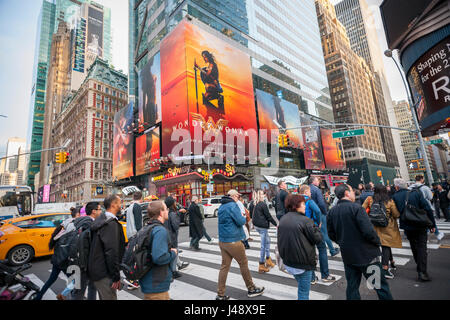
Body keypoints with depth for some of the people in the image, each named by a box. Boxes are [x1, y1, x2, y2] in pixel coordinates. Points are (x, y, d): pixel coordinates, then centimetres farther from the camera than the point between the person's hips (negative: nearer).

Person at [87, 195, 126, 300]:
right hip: (104, 273, -10)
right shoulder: (111, 223, -22)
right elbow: (112, 252, -25)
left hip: (98, 270, 10)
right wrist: (116, 277, -20)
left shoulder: (101, 220, 10)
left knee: (105, 297, 23)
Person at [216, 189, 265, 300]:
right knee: (243, 264, 10)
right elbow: (241, 222, -19)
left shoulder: (221, 206, 11)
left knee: (224, 266, 11)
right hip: (233, 241, -8)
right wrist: (244, 217, 2)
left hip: (222, 241, 8)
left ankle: (220, 295, 16)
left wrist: (241, 217, 12)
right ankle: (251, 289, 26)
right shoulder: (232, 205, -17)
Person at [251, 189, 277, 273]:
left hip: (257, 225, 9)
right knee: (263, 245, 2)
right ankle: (261, 266, 10)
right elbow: (268, 216, -13)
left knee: (267, 241, 22)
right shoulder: (263, 204, -16)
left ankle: (268, 259, 28)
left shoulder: (256, 204, 7)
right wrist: (276, 224, -3)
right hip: (263, 226, -9)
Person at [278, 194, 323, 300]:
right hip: (303, 263, -7)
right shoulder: (305, 220, -19)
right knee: (304, 290, 7)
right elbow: (317, 239, -12)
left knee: (301, 286, 26)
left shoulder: (283, 220, 3)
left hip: (288, 262, 7)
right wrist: (316, 227, 4)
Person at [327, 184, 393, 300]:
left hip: (347, 256, 5)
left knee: (352, 286, 16)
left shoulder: (332, 212, -1)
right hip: (366, 255, -5)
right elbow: (368, 230, -21)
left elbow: (331, 234, 5)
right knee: (380, 286, 12)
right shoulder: (356, 207, -18)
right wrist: (377, 242, -3)